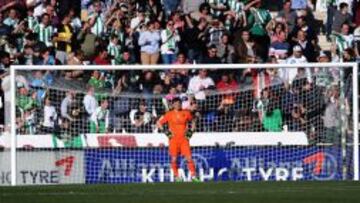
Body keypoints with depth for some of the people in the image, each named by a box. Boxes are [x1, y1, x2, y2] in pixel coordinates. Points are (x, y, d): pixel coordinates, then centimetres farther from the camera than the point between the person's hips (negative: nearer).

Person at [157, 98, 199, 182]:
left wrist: (191, 131, 9)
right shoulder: (169, 114, 0)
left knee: (189, 157, -7)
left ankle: (193, 176, -5)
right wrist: (166, 132, -5)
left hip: (184, 139, 1)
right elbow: (159, 123, 5)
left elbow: (193, 121, 22)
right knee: (174, 158, 0)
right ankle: (176, 176, 9)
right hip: (174, 139, -1)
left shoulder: (186, 113, 6)